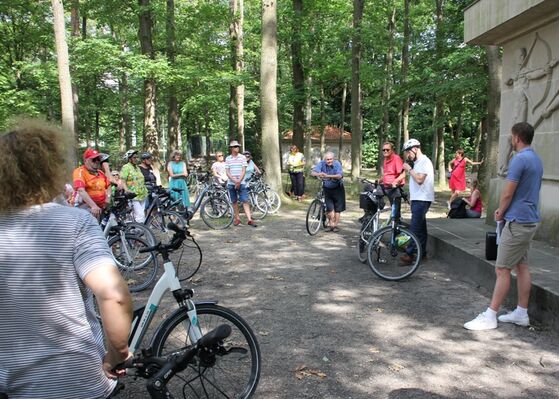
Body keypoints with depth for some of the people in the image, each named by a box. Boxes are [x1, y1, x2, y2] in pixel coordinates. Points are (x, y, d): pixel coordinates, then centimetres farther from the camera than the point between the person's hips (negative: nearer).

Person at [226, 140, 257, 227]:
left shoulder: (242, 157, 2)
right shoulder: (228, 159, 5)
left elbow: (244, 171, -2)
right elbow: (227, 172, 1)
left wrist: (239, 181, -11)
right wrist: (234, 181, -12)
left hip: (241, 183, -2)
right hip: (231, 183, 2)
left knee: (245, 201, -7)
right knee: (234, 201, 9)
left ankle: (249, 219, -11)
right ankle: (237, 218, 20)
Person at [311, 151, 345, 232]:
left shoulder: (337, 164, -18)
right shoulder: (321, 164, -12)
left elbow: (340, 175, -33)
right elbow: (313, 172, -20)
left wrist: (327, 176, -46)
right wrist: (318, 174, -43)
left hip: (337, 189, -1)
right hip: (327, 189, 1)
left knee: (337, 208, 3)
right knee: (329, 208, -4)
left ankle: (335, 225, 17)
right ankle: (330, 223, 15)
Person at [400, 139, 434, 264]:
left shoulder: (424, 161, -13)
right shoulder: (418, 162, 18)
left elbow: (419, 179, -22)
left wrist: (409, 169, -14)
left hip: (422, 199, -11)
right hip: (417, 199, 11)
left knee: (415, 227, -13)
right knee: (420, 227, 13)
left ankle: (410, 254, -13)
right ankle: (422, 253, 20)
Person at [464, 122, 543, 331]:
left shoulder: (520, 159, -18)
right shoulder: (536, 159, 12)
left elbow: (508, 193, -17)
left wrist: (500, 212, 1)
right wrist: (504, 210, 12)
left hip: (517, 222, -10)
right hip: (530, 220, 10)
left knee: (502, 269, -6)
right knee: (522, 266, 15)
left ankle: (490, 316, -1)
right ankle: (521, 313, 22)